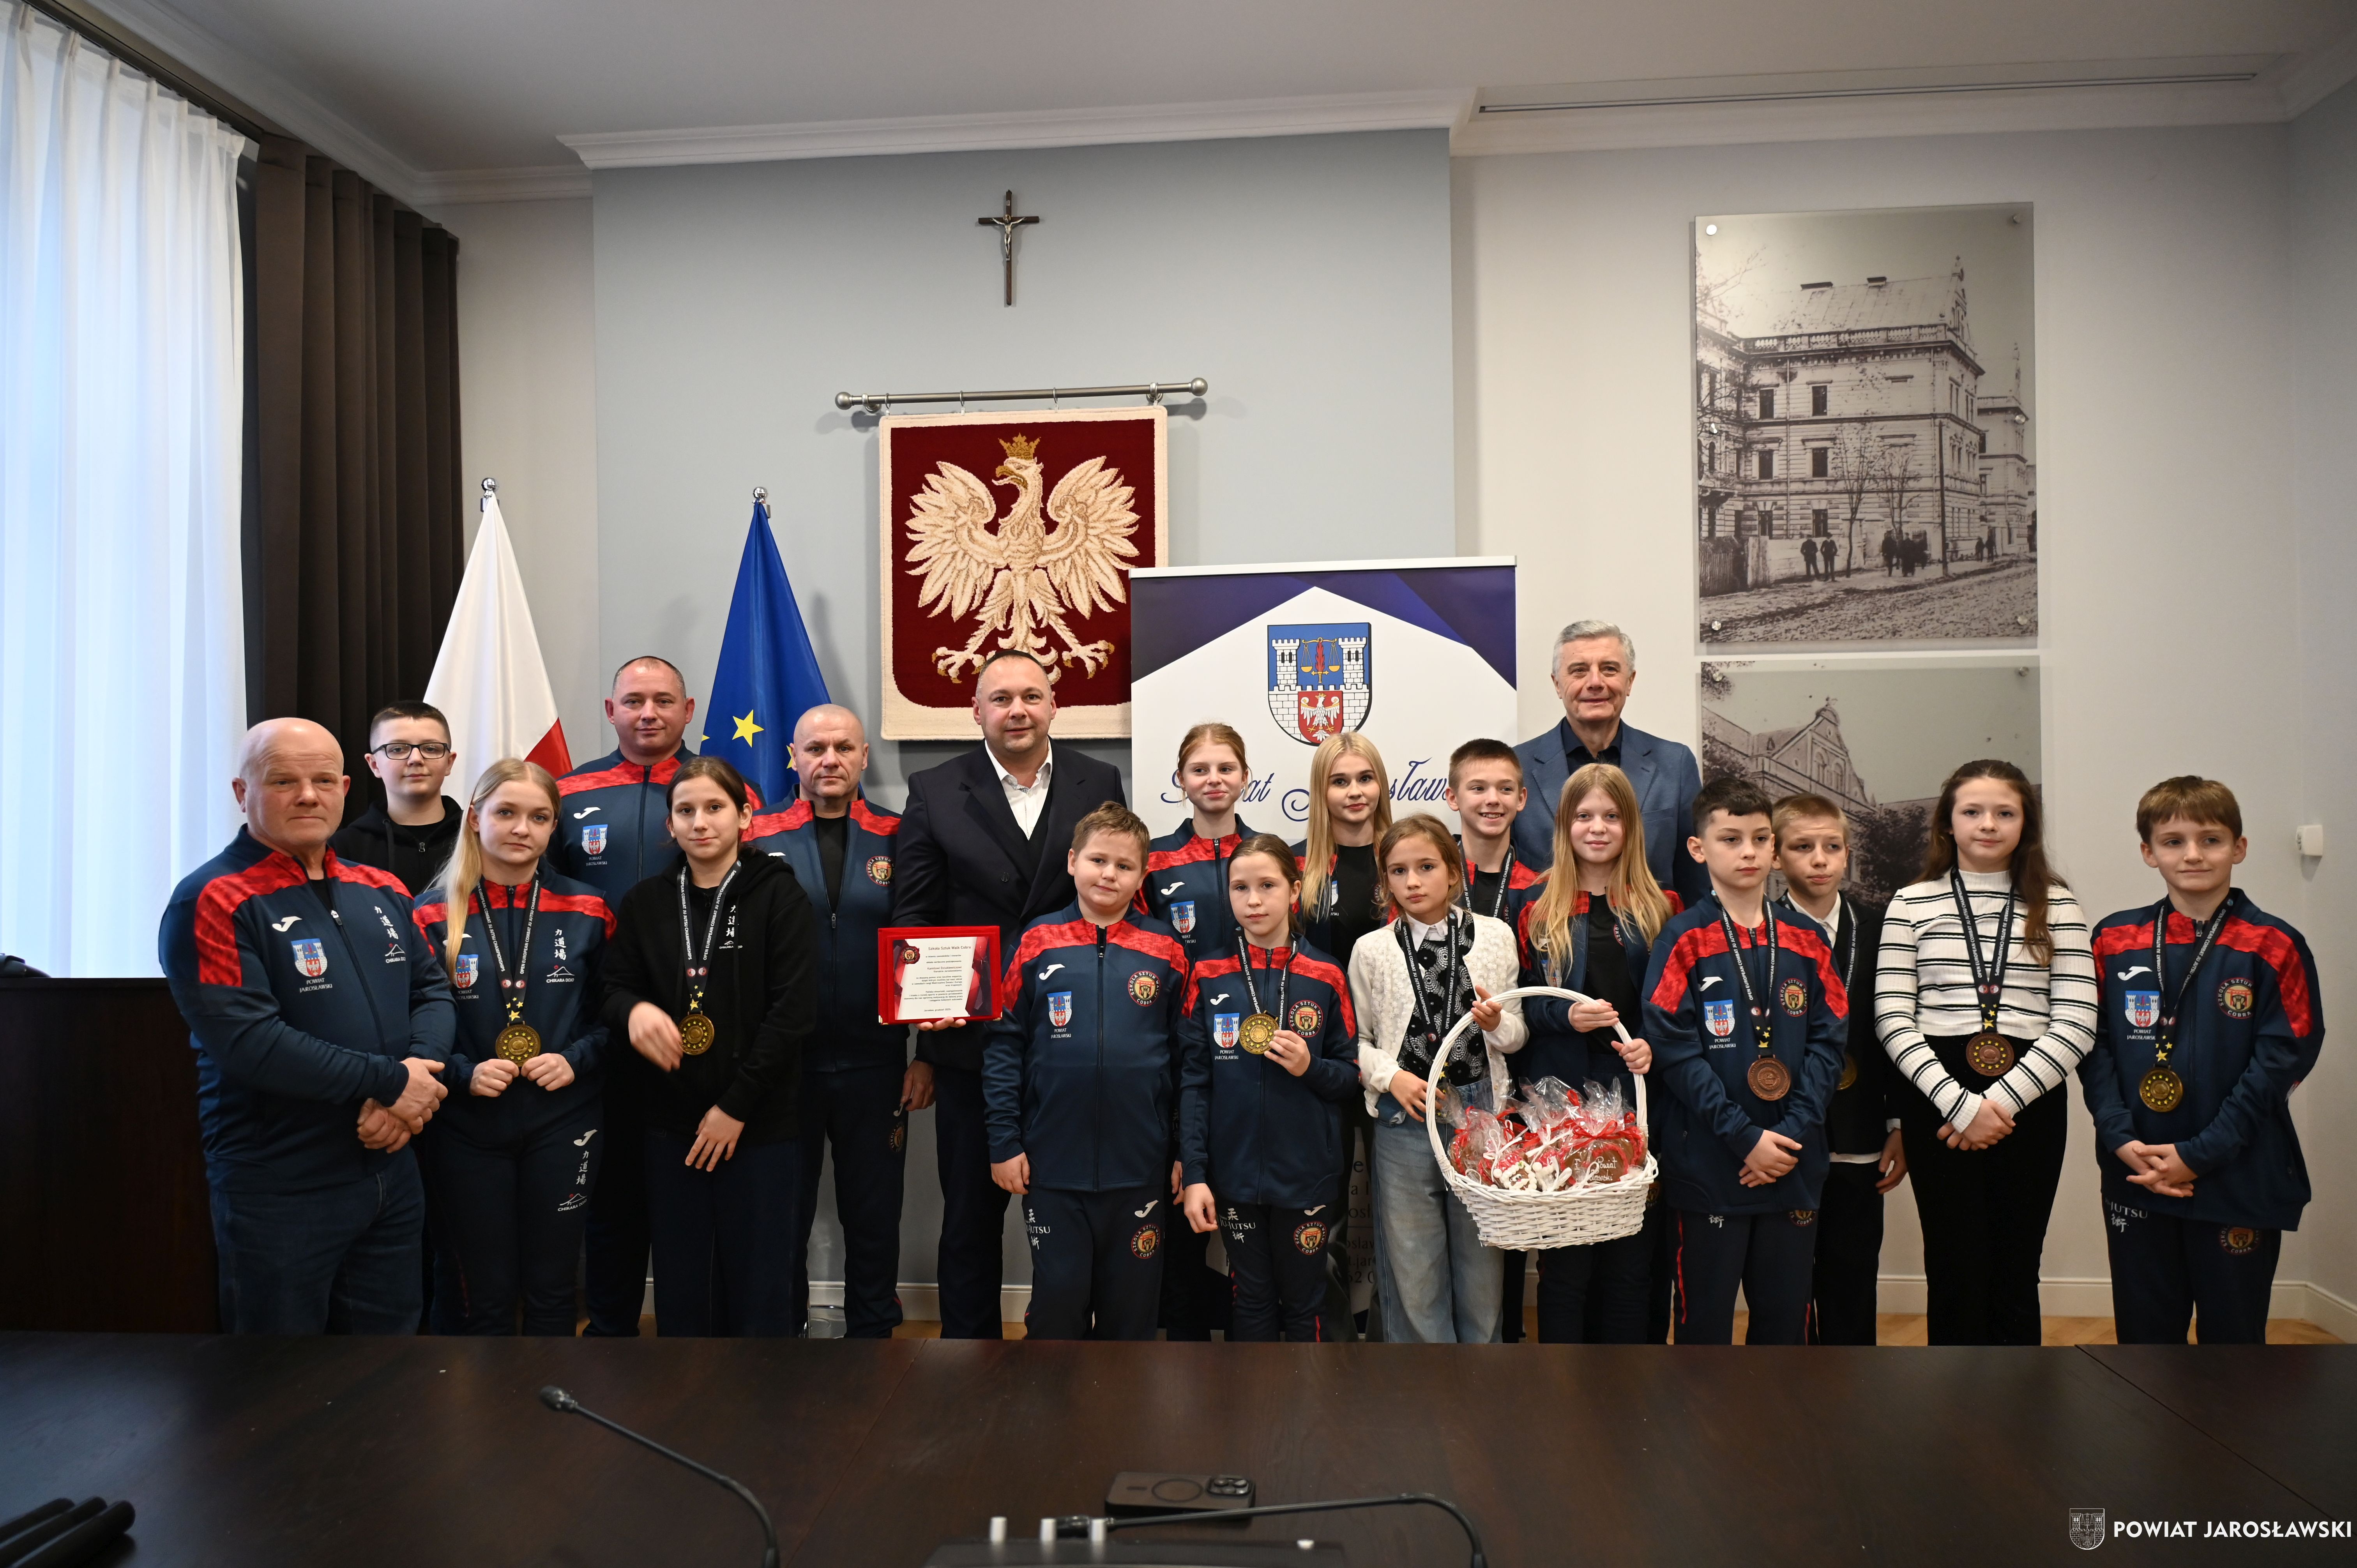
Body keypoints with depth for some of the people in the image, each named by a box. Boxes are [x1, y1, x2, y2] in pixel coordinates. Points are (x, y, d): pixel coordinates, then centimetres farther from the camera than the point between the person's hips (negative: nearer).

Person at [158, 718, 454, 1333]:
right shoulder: (213, 903, -12)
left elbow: (433, 990, 9)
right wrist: (391, 1081, -18)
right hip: (280, 1188, -6)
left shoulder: (381, 891, 9)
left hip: (392, 1166, 6)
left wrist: (419, 1067, -13)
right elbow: (247, 1042, -22)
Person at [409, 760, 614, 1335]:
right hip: (466, 1130, -1)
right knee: (484, 1299, 11)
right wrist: (464, 1073, -16)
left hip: (563, 1126, 1)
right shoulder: (434, 915, -3)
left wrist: (577, 1059, -11)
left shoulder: (587, 911, 1)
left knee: (552, 1291, 12)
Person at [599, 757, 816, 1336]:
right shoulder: (645, 903, 8)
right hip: (670, 1123, 3)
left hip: (760, 1125, -3)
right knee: (679, 1283, 12)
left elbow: (794, 1011, -9)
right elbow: (614, 985, 11)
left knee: (759, 1287, 5)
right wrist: (633, 1008, -14)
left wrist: (736, 1105, -12)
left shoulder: (780, 896, -4)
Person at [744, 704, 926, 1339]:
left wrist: (927, 1056, -1)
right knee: (783, 1216, 12)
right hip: (781, 1066, 0)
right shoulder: (760, 840, 2)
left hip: (874, 1066, 0)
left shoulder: (897, 841, 2)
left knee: (874, 1217, 11)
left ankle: (873, 1330, 27)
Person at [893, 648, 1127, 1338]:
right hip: (971, 1035, 0)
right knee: (971, 1211, 14)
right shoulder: (935, 792, -1)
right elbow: (913, 913, 0)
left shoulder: (1099, 784, 2)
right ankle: (968, 1334, 31)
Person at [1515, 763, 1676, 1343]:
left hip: (1637, 1099, 0)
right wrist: (1565, 1016, -12)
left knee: (1632, 1260, 3)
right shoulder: (1540, 911, 6)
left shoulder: (1660, 909, 6)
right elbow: (1520, 1007, 8)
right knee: (1563, 1261, 4)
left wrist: (1655, 1045, -13)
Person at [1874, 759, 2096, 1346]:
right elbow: (1892, 1020, -3)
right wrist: (1961, 1103, -13)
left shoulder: (2056, 906, 6)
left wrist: (2004, 1099, -12)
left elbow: (2077, 1022, -2)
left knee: (2016, 1280, 8)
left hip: (2030, 1103, 1)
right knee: (1955, 1276, 4)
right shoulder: (1913, 904, 4)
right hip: (1938, 1104, -1)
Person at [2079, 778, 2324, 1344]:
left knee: (2233, 1331, 10)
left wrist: (2199, 1154, -14)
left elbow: (2281, 1059, -9)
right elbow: (2094, 1045, 2)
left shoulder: (2273, 947, -4)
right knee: (2144, 1332, 12)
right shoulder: (2114, 942, 4)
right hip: (2135, 1179, 2)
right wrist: (2122, 1139, -11)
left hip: (2239, 1183, -2)